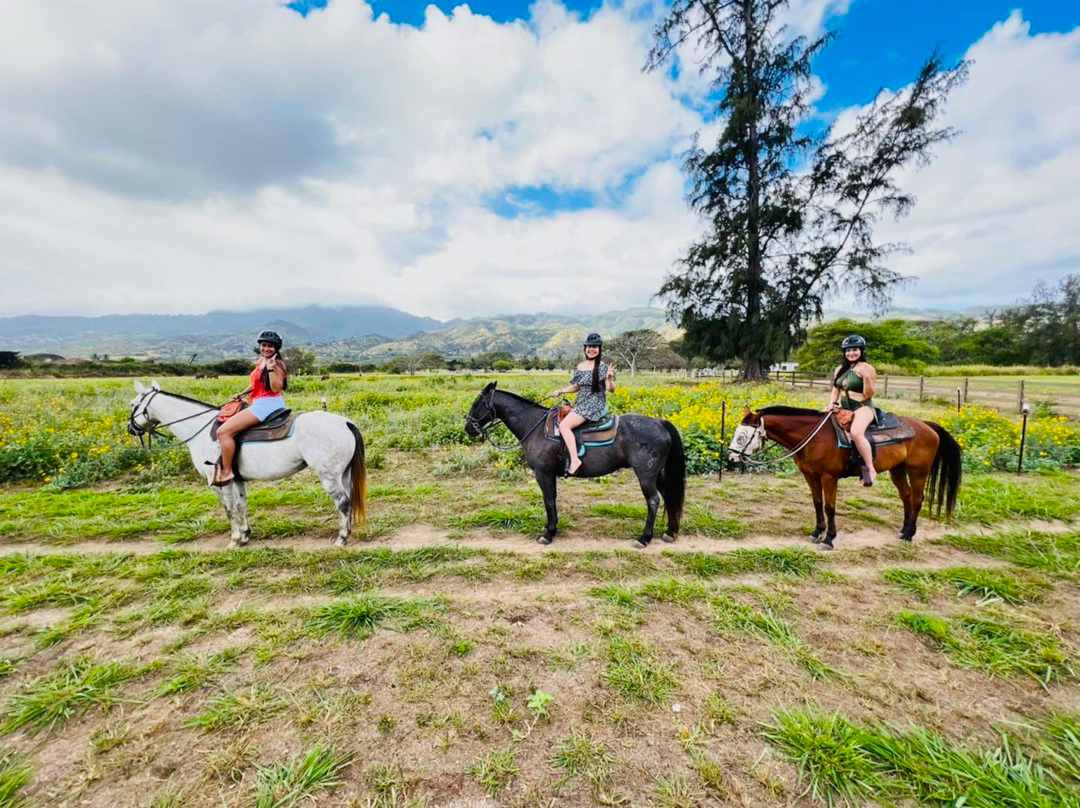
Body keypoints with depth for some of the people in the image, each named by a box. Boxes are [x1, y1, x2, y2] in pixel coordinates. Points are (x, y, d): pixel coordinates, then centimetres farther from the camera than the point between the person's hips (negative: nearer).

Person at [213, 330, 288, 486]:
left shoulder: (277, 364, -12)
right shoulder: (260, 361, 16)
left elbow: (276, 388, -22)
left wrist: (271, 368, -29)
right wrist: (242, 393, 22)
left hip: (268, 404, -11)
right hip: (258, 403, 11)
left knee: (223, 431, -16)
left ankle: (226, 472, -8)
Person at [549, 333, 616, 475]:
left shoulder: (603, 367, -7)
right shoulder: (579, 366, 11)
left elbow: (611, 389, -9)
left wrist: (610, 378, -28)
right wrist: (561, 391, 9)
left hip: (594, 406, -8)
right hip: (580, 404, 8)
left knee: (564, 426, -23)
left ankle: (575, 460, -23)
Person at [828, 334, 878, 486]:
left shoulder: (867, 368, -5)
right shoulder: (840, 369, 14)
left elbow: (868, 395, -10)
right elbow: (835, 390, 19)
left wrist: (867, 378, -24)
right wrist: (831, 404, 1)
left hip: (862, 408, -8)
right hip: (843, 409, 8)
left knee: (856, 433, -34)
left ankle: (870, 468, -23)